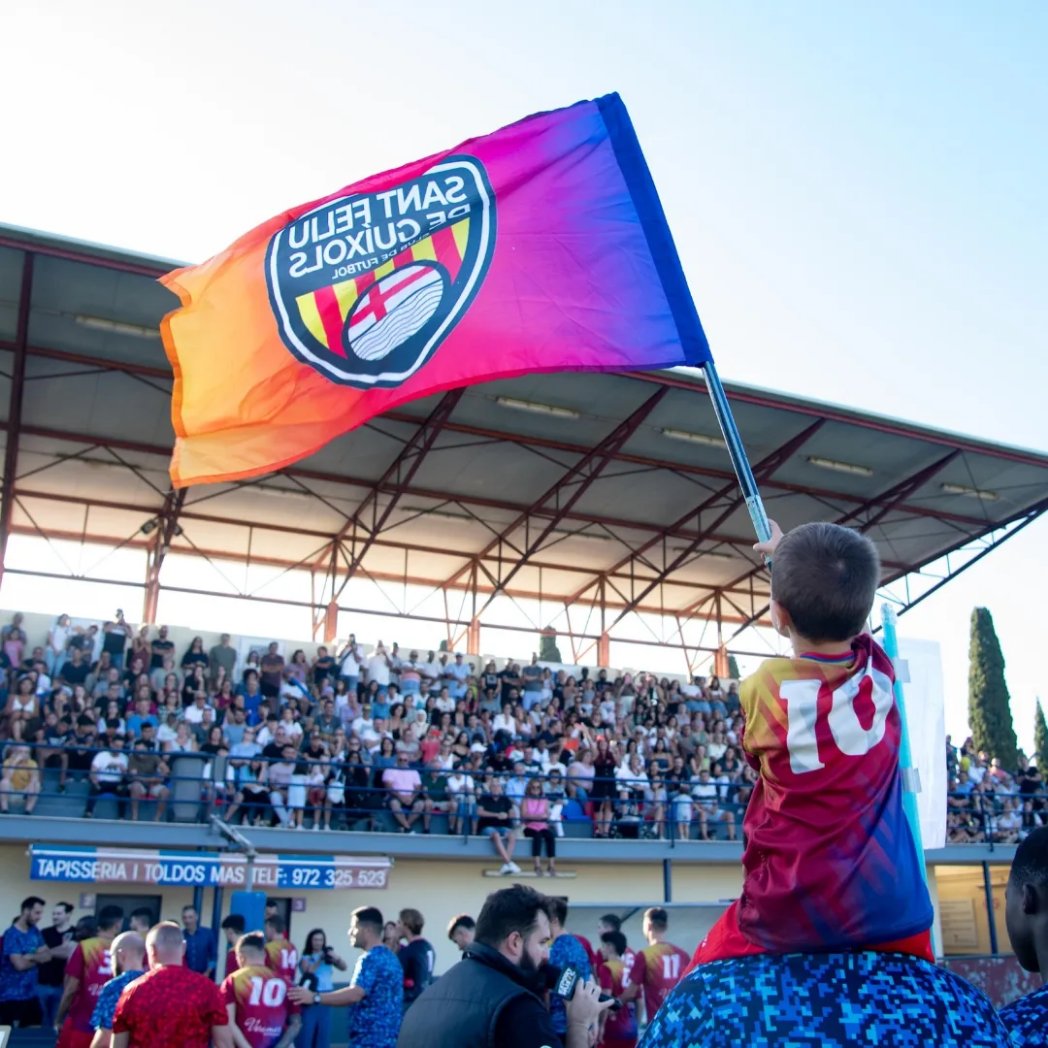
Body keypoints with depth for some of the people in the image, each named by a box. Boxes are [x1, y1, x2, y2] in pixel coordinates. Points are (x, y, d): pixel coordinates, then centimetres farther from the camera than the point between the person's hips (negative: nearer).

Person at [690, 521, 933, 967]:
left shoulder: (764, 689, -12)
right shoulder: (880, 672, -2)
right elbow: (843, 606, 23)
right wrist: (788, 555, 38)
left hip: (790, 919, -2)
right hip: (892, 914, 3)